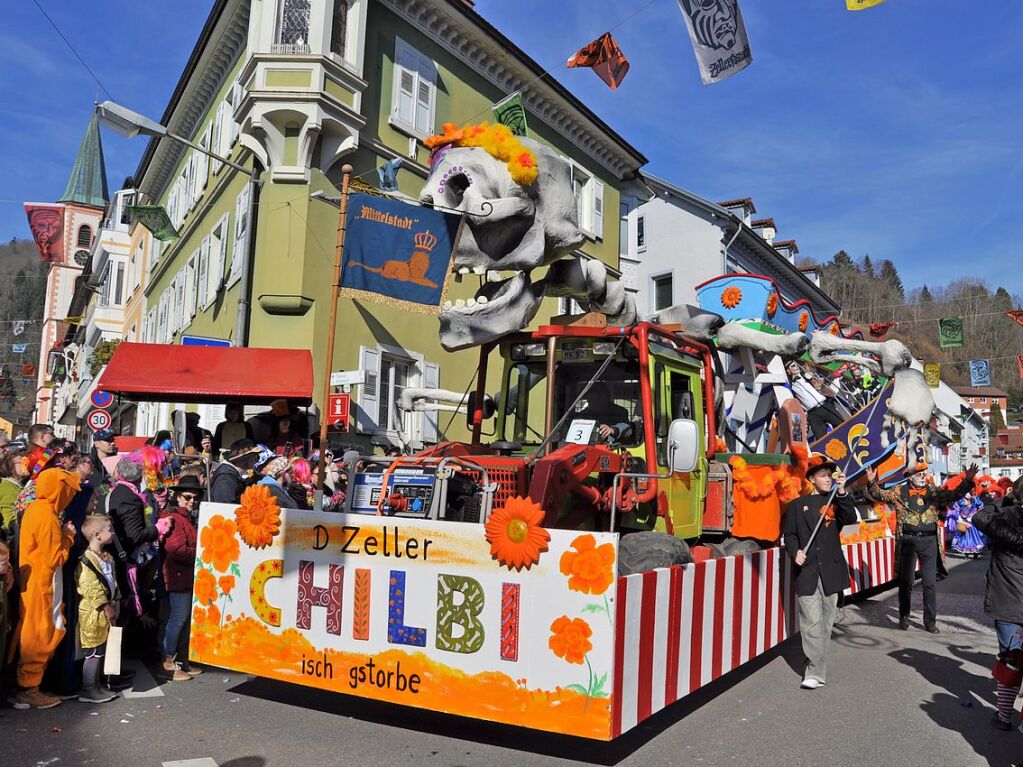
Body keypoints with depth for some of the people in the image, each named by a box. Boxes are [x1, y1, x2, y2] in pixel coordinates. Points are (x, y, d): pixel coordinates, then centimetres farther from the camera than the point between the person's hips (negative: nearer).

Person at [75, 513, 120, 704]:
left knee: (101, 650, 15)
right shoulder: (86, 560, -18)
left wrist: (116, 602, 11)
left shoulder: (107, 557, 13)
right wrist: (105, 607, -17)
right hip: (92, 612, -9)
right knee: (93, 652, -2)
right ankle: (88, 690, 7)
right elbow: (90, 588, -21)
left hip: (106, 611, 9)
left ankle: (96, 684, 25)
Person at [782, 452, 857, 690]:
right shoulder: (797, 505, 7)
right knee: (812, 622, -8)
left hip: (831, 571, 2)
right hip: (807, 572, -2)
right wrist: (795, 552, -10)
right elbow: (789, 534, 7)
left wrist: (841, 492, -17)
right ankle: (816, 672, -4)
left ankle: (817, 670, 19)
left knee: (826, 622, 8)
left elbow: (851, 519, -8)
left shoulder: (836, 501, 10)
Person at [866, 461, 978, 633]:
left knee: (930, 583, 6)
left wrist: (967, 481, -9)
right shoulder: (900, 492, 1)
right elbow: (880, 495, -3)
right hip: (908, 540, -2)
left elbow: (954, 495, 4)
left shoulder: (934, 491, 8)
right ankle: (904, 616, 23)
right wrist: (871, 483, -21)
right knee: (906, 581, 8)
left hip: (929, 540, 2)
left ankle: (930, 621, 16)